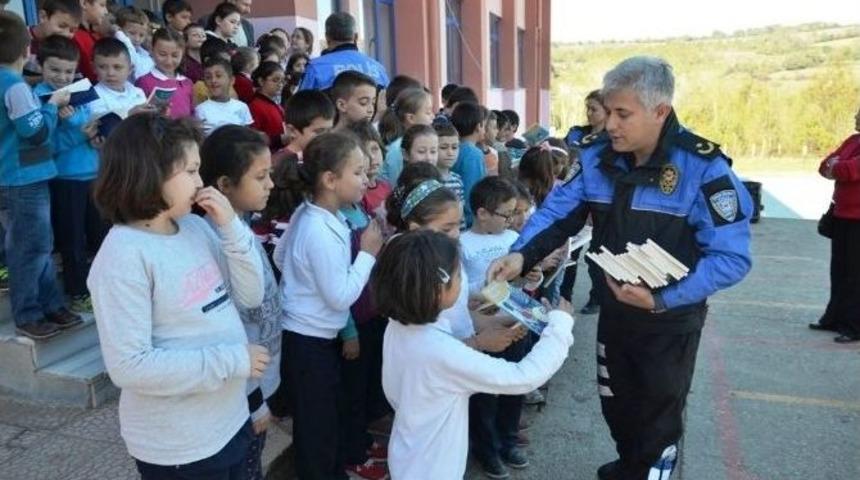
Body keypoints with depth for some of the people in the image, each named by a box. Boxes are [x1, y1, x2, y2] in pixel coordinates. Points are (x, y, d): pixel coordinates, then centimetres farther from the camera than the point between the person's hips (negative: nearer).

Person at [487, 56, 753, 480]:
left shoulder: (703, 167, -23)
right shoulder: (596, 156, -9)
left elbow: (732, 258, -24)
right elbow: (557, 212, -7)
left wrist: (662, 298, -34)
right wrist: (521, 254, -27)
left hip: (671, 319, -5)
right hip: (614, 309, 5)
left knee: (657, 418, 14)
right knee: (616, 406, 25)